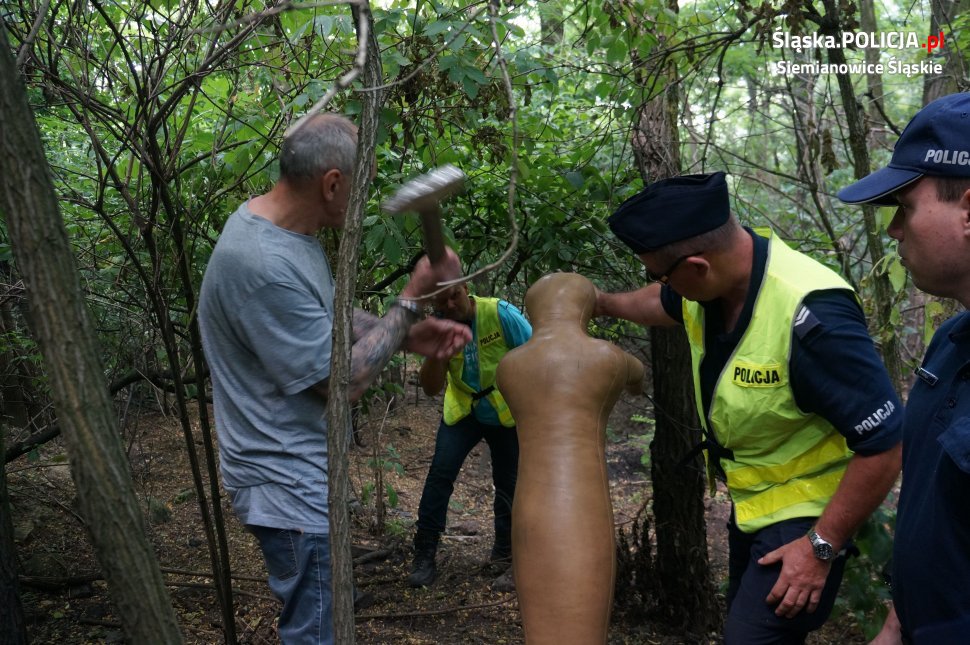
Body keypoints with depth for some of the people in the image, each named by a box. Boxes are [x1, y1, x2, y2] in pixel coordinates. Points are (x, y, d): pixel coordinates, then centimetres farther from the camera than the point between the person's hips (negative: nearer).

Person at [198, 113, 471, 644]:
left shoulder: (287, 227, 1)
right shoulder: (263, 265, -31)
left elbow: (330, 314, 13)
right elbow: (344, 380, -24)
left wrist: (409, 336, -2)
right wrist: (412, 298, -16)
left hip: (301, 469, 10)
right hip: (290, 486, -10)